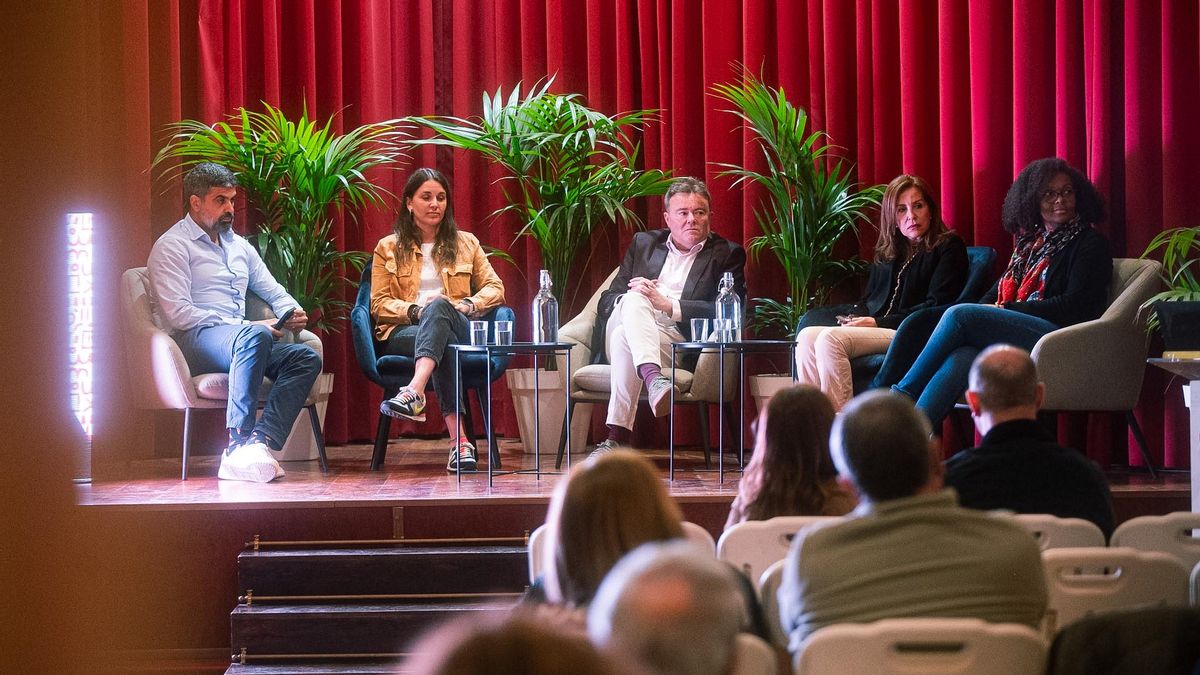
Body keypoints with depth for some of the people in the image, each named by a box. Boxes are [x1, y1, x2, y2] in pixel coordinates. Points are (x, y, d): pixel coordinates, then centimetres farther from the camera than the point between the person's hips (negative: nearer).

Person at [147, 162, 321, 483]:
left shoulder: (239, 246, 26)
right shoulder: (173, 246, 1)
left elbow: (273, 291, 30)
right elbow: (177, 313, -11)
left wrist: (293, 312, 4)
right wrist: (246, 325, -15)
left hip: (241, 339, 7)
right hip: (194, 340, -7)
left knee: (307, 358, -20)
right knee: (255, 336, -38)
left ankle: (260, 443, -39)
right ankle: (239, 442, -40)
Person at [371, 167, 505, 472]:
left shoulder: (465, 243, 21)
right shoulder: (388, 248, 17)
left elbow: (495, 288, 14)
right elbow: (379, 304, 7)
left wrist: (468, 305, -8)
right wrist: (416, 311, -13)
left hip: (457, 328, 1)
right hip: (403, 333, 0)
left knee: (439, 306, -39)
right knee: (445, 343, -40)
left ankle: (415, 392, -65)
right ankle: (458, 439, -58)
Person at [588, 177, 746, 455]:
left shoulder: (727, 254, 13)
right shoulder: (643, 243, 25)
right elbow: (606, 301, 20)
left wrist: (668, 304, -11)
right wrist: (630, 297, -7)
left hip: (677, 343, -3)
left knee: (625, 338, -35)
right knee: (634, 300, -33)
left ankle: (617, 439, -45)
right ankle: (654, 379, -58)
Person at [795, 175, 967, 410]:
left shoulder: (949, 247, 3)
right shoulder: (886, 254, 25)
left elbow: (935, 307, -7)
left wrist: (878, 322, -11)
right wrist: (855, 318, -1)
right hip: (873, 330, 7)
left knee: (830, 339, -29)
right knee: (807, 336, -20)